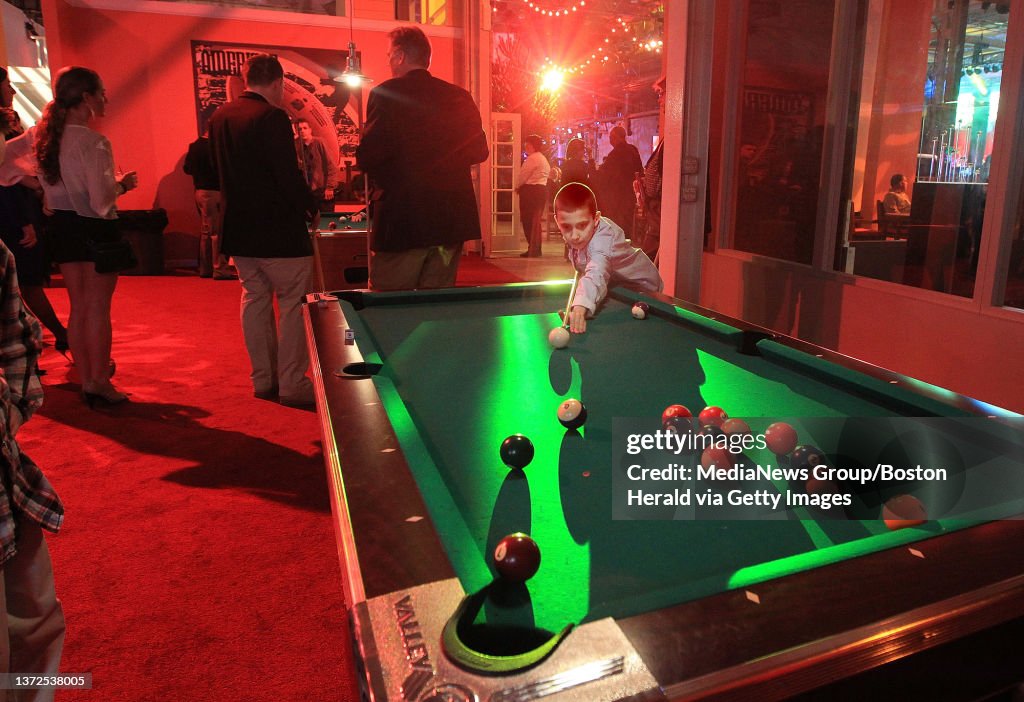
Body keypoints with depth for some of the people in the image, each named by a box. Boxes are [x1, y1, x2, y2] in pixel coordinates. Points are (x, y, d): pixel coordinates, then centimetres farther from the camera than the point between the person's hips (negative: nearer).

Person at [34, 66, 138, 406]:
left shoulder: (46, 136, 6)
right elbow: (101, 198, -21)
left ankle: (86, 378, 24)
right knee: (98, 306, 2)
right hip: (95, 227, -7)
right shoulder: (93, 142, -17)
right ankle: (99, 382, 9)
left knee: (78, 306, 14)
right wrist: (122, 183, -3)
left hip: (62, 225, 8)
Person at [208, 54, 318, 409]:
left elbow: (218, 170, 17)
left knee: (255, 299, 14)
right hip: (277, 228, -8)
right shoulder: (272, 117, -15)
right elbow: (289, 175, -17)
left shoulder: (219, 116, 11)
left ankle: (262, 379, 21)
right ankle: (292, 383, 3)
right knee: (293, 303, 0)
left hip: (238, 227, 8)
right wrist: (310, 206, -3)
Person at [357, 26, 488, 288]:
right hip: (451, 218, 5)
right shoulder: (460, 97, 8)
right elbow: (479, 151, 12)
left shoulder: (386, 95, -6)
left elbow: (368, 157, -13)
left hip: (401, 219, -5)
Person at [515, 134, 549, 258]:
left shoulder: (532, 158, -12)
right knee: (536, 220, 13)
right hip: (541, 189, 10)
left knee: (528, 220, -7)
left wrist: (517, 187, 5)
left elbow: (523, 175, -13)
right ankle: (536, 249, 16)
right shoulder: (543, 158, 20)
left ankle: (532, 249, -8)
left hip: (530, 190, -10)